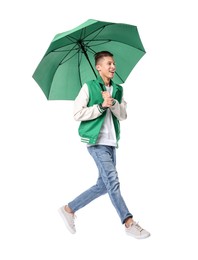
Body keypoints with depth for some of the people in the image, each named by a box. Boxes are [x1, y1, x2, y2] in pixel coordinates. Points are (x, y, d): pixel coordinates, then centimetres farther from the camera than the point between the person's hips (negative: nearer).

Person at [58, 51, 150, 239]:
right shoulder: (89, 87, -2)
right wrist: (101, 106, -13)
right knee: (112, 181, -11)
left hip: (111, 142, 7)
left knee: (103, 185, 8)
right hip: (96, 141, -7)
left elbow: (123, 115, 5)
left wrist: (112, 103, -13)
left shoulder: (117, 90, 14)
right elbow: (78, 114, -8)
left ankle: (69, 209, 22)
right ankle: (129, 223, -5)